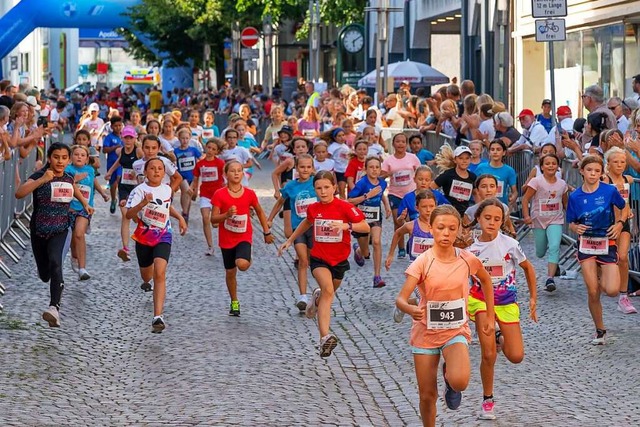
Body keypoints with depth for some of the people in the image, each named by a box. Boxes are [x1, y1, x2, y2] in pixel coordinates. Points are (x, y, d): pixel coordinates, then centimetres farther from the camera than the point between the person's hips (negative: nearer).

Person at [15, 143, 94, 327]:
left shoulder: (68, 178, 1)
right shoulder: (39, 176, -14)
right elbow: (19, 193, -32)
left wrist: (85, 203, 19)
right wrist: (42, 180, -38)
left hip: (60, 231, 1)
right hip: (39, 230, -1)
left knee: (55, 262, -27)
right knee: (44, 275, 12)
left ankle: (54, 307, -37)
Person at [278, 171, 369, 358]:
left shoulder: (344, 207, -12)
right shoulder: (313, 209, -2)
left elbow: (366, 227, -15)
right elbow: (307, 222, 22)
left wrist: (347, 225, -31)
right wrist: (290, 240, 25)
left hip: (339, 259, 1)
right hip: (319, 258, -1)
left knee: (328, 293, 19)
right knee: (328, 290, -26)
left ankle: (317, 298, 61)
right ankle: (325, 338, -38)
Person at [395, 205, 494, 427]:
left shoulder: (467, 260, -8)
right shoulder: (422, 263, -15)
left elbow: (485, 280, 14)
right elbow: (400, 299, -23)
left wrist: (490, 317, 14)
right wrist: (410, 309, -46)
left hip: (456, 331, 1)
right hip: (426, 333, 0)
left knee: (460, 382, -26)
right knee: (427, 395, 4)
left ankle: (449, 375, 11)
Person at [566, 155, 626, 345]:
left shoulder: (610, 191, -8)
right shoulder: (575, 196, -3)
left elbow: (623, 207, 10)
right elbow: (571, 223, 7)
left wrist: (619, 224, -7)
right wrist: (576, 228, -15)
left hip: (607, 244, -1)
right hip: (586, 245, 1)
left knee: (612, 291, -14)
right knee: (593, 293, -1)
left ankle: (603, 279, 23)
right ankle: (600, 331, 17)